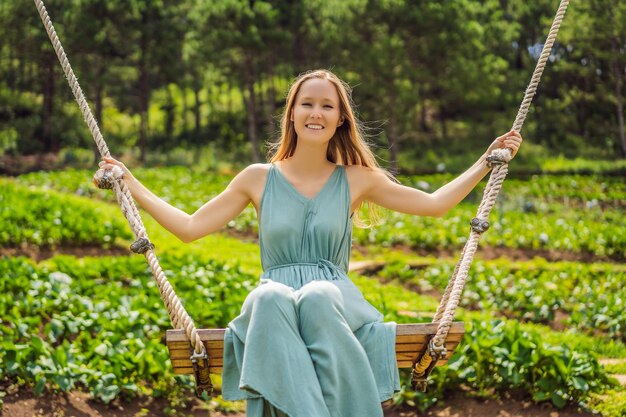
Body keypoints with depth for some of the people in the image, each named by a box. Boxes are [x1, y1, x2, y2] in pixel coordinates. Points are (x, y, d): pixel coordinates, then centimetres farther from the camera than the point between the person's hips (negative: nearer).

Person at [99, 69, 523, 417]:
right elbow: (191, 227, 16)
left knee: (315, 298, -38)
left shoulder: (356, 179, 14)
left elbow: (434, 204, 19)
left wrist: (487, 161, 17)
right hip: (276, 296, 0)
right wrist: (131, 185, 12)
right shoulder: (259, 179, 13)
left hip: (336, 297, 0)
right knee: (270, 298, -39)